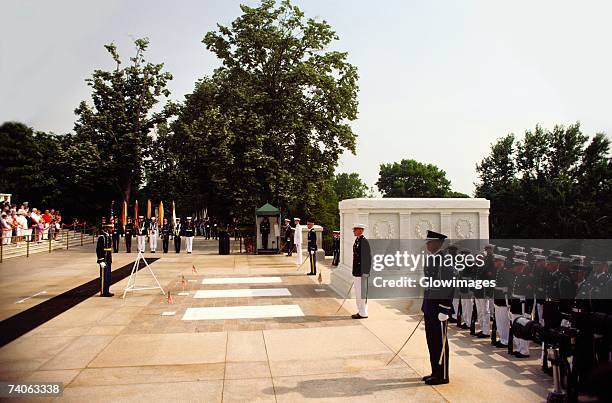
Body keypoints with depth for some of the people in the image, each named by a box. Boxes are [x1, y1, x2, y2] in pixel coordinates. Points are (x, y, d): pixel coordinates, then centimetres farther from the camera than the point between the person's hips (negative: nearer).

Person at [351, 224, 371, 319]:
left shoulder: (364, 242, -15)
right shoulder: (357, 241, 13)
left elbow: (368, 257, -18)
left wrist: (365, 272, -17)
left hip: (361, 272, -10)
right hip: (356, 272, 10)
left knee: (361, 293, -2)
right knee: (357, 293, 15)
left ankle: (363, 313, 7)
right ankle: (360, 311, 25)